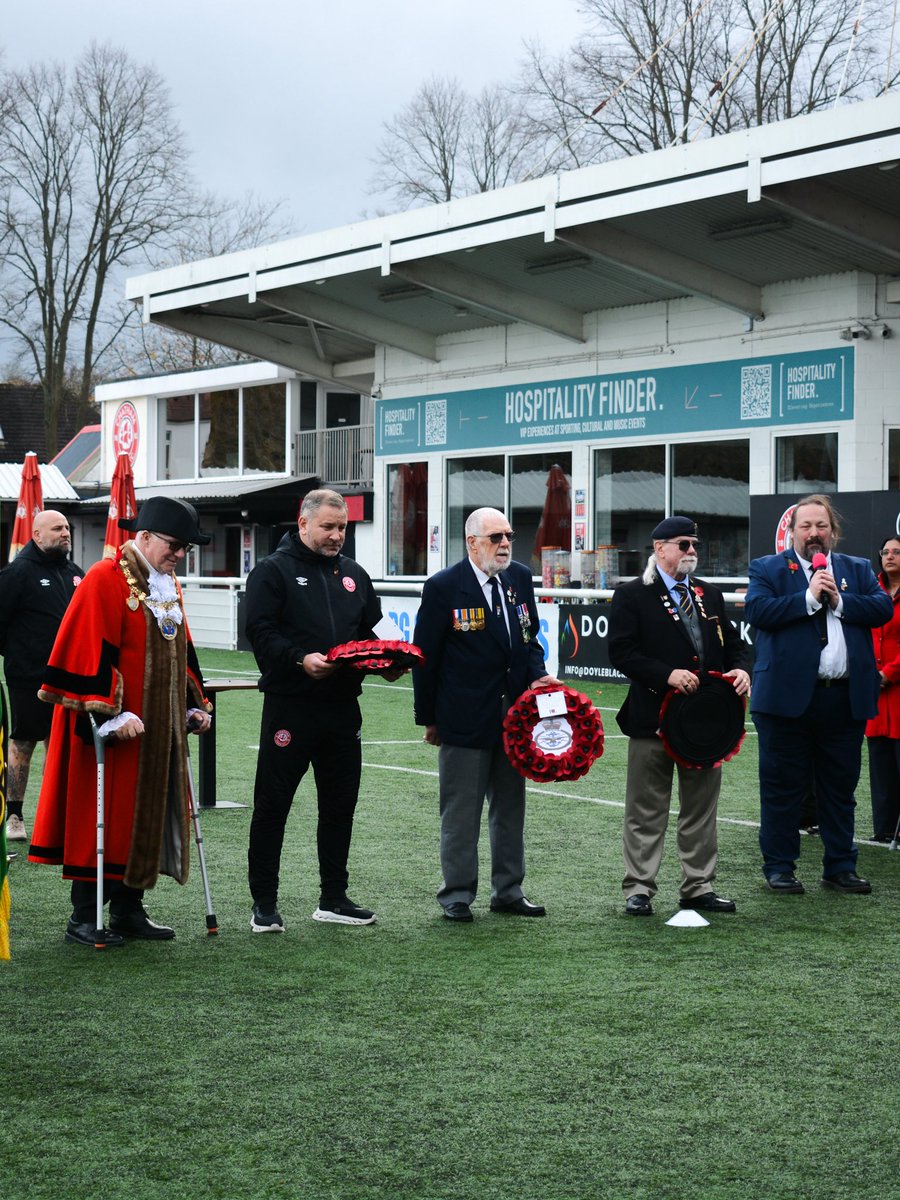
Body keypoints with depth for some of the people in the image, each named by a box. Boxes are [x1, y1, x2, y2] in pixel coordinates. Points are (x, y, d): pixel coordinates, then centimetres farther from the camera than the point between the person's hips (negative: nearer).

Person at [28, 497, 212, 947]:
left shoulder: (168, 585, 13)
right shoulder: (105, 580, -13)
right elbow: (92, 653, -19)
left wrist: (193, 706, 16)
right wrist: (112, 713, -23)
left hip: (159, 728, 8)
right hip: (111, 729, -8)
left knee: (147, 818, 10)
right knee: (102, 819, -3)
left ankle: (128, 911, 20)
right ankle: (84, 918, 6)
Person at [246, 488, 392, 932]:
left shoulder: (353, 574, 17)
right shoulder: (274, 570, -2)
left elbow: (371, 633, 21)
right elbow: (261, 632, -12)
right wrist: (301, 658, -26)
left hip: (342, 707, 6)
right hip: (289, 706, -6)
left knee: (340, 804, 11)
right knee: (272, 804, -1)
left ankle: (334, 897, 22)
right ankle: (263, 903, 8)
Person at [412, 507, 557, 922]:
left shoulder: (520, 578, 7)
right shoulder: (443, 587, -10)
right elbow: (425, 657, -5)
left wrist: (537, 675, -3)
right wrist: (428, 718, -3)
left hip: (514, 713, 6)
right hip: (464, 718, -6)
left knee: (510, 807, 14)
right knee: (460, 811, 3)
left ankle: (508, 891, 25)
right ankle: (457, 895, 13)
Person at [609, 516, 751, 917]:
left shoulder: (710, 595, 16)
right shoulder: (632, 596, -3)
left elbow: (732, 641, 19)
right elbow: (621, 652, -11)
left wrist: (739, 669, -3)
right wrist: (666, 675, -21)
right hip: (653, 717, -5)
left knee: (701, 809, 11)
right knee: (646, 811, 1)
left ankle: (698, 887, 20)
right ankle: (638, 889, 9)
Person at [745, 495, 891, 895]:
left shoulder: (858, 570, 14)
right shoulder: (767, 568, 5)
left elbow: (883, 607, 0)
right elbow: (757, 610, -12)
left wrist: (840, 601, -12)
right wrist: (809, 597, -15)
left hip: (846, 697, 3)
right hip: (789, 695, -3)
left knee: (840, 787, 11)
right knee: (782, 787, 4)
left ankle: (840, 868, 21)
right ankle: (779, 868, 14)